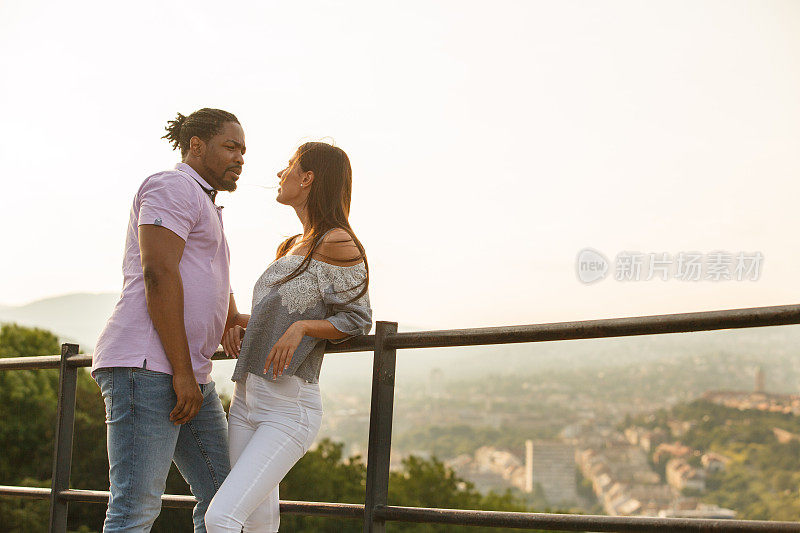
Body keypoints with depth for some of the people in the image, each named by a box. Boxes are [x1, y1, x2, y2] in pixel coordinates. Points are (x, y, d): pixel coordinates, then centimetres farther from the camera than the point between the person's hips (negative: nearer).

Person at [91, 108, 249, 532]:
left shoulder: (204, 210, 29)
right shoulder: (173, 187, -2)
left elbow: (223, 312, 35)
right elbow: (158, 274, -16)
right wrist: (183, 373, -19)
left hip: (188, 379, 11)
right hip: (144, 365, -11)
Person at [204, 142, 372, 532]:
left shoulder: (338, 244, -8)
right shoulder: (290, 248, 16)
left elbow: (356, 321, -6)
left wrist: (302, 327, -22)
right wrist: (237, 325, 6)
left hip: (291, 408, -8)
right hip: (246, 400, 8)